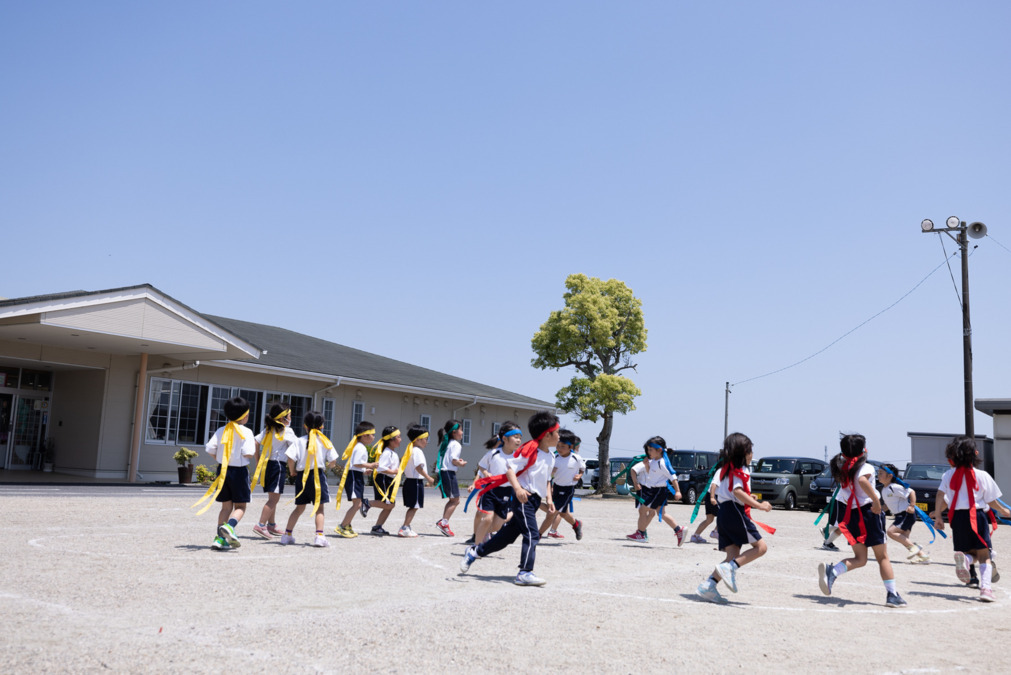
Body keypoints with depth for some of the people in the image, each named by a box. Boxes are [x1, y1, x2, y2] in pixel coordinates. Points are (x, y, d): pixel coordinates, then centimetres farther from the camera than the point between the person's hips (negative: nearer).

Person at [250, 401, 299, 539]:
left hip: (266, 464, 8)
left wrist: (257, 462, 16)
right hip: (278, 465, -8)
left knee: (272, 497, 17)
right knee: (274, 498, -8)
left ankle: (271, 525, 23)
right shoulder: (287, 431, -7)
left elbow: (256, 442, 10)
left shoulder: (268, 429, 12)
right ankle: (261, 525, -15)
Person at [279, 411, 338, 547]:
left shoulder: (300, 441, -1)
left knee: (300, 507, 15)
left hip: (302, 475, 2)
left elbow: (291, 458, -10)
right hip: (318, 474, -2)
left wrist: (292, 471, 7)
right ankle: (319, 535, -8)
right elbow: (333, 461, -2)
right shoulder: (325, 441, -2)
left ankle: (287, 534, 19)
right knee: (319, 507, 4)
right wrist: (327, 466, 20)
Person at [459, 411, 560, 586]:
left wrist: (549, 500, 16)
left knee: (508, 535, 13)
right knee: (531, 534, -15)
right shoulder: (530, 449, -13)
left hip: (535, 500, 9)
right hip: (524, 498, -9)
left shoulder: (550, 457, 15)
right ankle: (525, 573, -11)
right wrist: (518, 488, -32)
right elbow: (510, 469, -17)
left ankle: (474, 552, 26)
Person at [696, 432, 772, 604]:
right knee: (760, 546, -5)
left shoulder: (726, 469, 21)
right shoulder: (740, 469, -6)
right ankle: (730, 567, -20)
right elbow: (737, 491, -21)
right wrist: (759, 505, -23)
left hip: (724, 513, 9)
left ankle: (709, 584, -6)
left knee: (733, 556, 6)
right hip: (735, 512, -9)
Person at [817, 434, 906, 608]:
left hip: (849, 513, 6)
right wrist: (876, 501, -31)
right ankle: (892, 595, 10)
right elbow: (862, 480, -36)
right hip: (868, 512, -5)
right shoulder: (866, 468, -15)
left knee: (859, 559, 11)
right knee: (883, 557, 9)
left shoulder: (841, 467, 3)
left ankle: (832, 570, -15)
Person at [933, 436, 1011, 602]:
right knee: (984, 554, 4)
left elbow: (941, 496, -7)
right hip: (977, 515, -2)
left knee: (968, 552, 17)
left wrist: (937, 516, -3)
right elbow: (991, 501, 4)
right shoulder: (982, 476, -1)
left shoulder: (948, 475, 2)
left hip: (957, 517, 2)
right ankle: (985, 587, -14)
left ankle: (963, 559, -20)